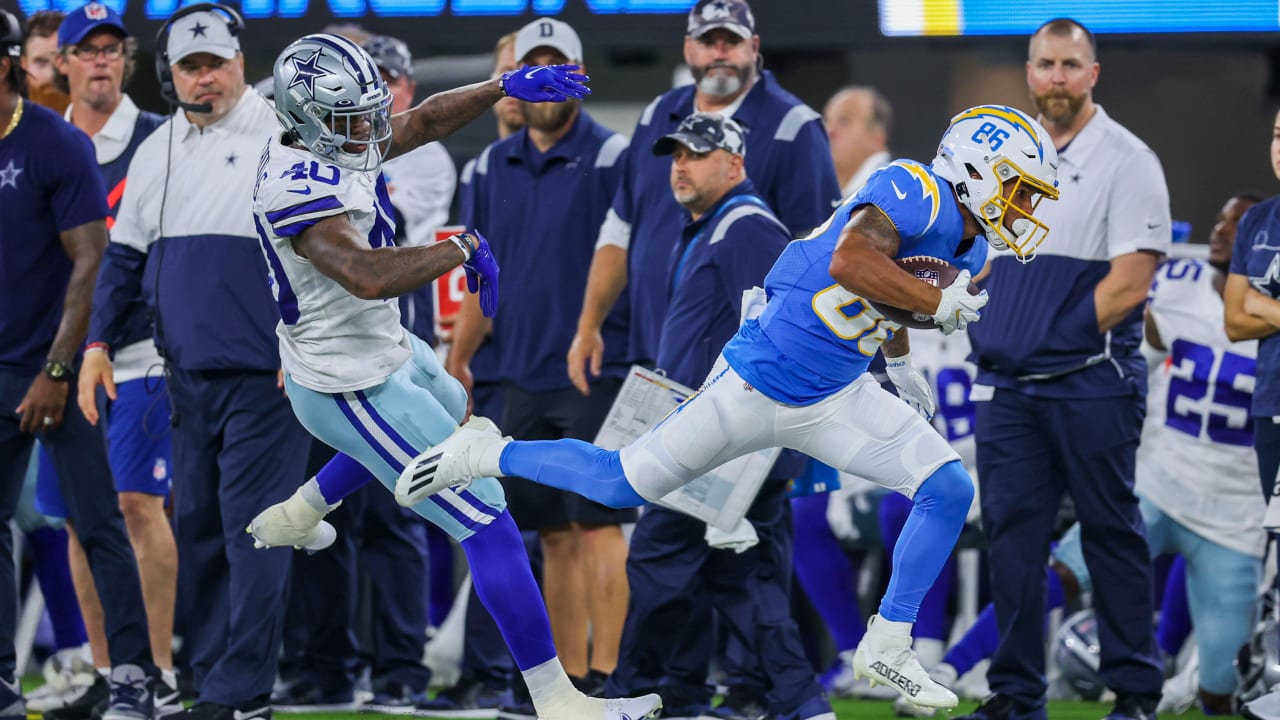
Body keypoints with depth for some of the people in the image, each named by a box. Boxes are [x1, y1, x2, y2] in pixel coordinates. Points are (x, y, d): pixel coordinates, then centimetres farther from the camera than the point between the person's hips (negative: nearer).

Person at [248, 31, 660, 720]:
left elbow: (423, 121, 6)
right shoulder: (300, 193, -33)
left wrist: (505, 86, -7)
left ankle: (293, 515, 50)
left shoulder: (328, 142, -5)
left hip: (384, 347, 11)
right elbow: (370, 276, -48)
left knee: (449, 409, 42)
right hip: (353, 390, -11)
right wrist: (461, 249, -35)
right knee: (485, 521, -9)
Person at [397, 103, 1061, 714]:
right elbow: (849, 262, -42)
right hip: (757, 386, -8)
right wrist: (939, 303, -37)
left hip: (834, 401, 8)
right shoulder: (917, 191, -23)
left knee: (949, 489, -7)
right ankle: (484, 454, 28)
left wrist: (899, 362, 26)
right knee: (624, 485, 6)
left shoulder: (968, 248, 4)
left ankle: (887, 647, 2)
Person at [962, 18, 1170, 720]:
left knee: (1111, 534, 0)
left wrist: (1054, 339, -12)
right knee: (1011, 533, 3)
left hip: (1092, 386, -5)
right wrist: (989, 336, 6)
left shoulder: (1128, 161, -4)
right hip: (1007, 386, 5)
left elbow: (1128, 283, -11)